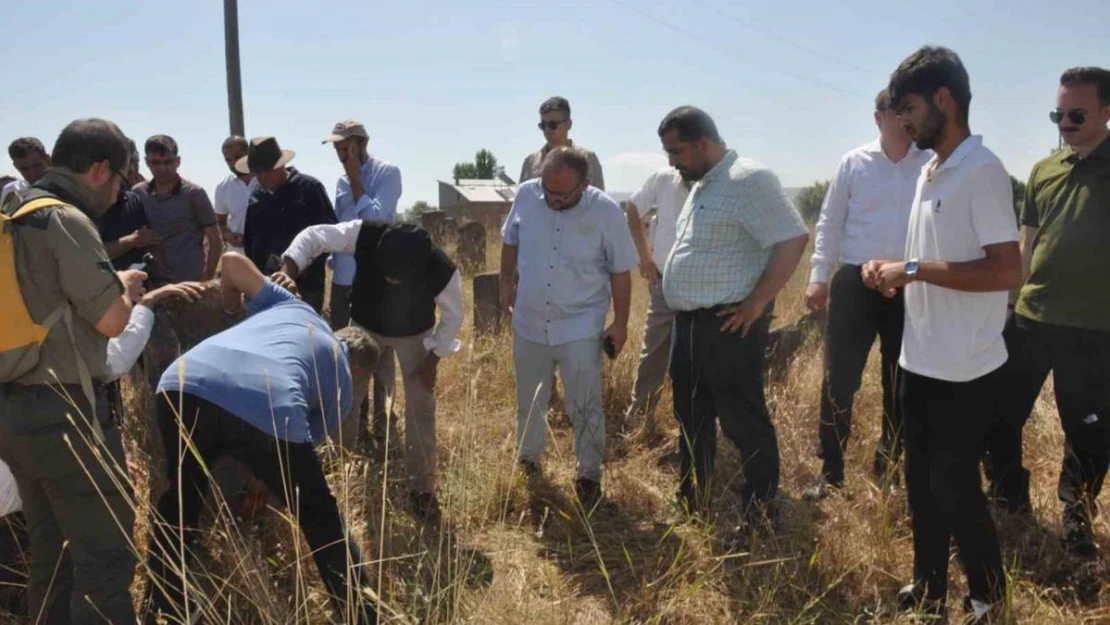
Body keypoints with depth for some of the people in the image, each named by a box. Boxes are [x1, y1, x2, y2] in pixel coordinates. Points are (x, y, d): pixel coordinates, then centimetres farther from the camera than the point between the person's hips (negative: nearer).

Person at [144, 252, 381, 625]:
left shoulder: (294, 308, 38)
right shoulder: (342, 386, 29)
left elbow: (232, 261, 34)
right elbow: (309, 441, 35)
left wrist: (232, 307, 53)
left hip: (184, 384, 4)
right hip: (269, 405, -3)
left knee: (182, 494, 32)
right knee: (320, 519, 20)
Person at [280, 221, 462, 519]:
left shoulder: (442, 271, -38)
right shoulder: (366, 235, -38)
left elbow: (452, 317, -19)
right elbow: (314, 236, -28)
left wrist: (433, 361, -15)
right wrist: (288, 271, -45)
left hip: (414, 335, -1)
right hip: (365, 326, 2)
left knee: (420, 408, -1)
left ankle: (421, 487, 14)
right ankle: (346, 448, 40)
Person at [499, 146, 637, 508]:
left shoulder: (606, 212, -16)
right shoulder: (526, 196, -9)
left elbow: (620, 271, -7)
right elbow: (511, 242, 9)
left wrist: (620, 323, -4)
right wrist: (506, 284, 11)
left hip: (580, 328, -3)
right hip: (529, 323, 3)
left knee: (585, 409, 7)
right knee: (528, 403, 20)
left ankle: (589, 476, 27)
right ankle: (527, 460, 43)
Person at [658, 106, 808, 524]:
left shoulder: (747, 179, -16)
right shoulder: (704, 185, 14)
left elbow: (793, 239, -22)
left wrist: (757, 303, -20)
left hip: (727, 325, -10)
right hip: (690, 322, 10)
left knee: (743, 422, 1)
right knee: (692, 418, 18)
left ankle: (760, 518, 16)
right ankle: (691, 505, 32)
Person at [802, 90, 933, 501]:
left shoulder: (934, 165, 2)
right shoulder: (853, 163, 4)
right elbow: (830, 223, 7)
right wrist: (818, 276, 1)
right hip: (855, 282, 0)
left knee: (901, 383, 11)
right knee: (839, 379, 1)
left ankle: (888, 471, 28)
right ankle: (830, 473, 13)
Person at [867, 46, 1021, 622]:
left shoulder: (982, 172, -16)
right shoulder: (930, 172, 11)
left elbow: (1006, 272, -23)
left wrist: (914, 270, -22)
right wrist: (893, 271, 2)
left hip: (964, 370, -8)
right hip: (919, 360, 9)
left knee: (953, 487, 4)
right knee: (920, 482, 17)